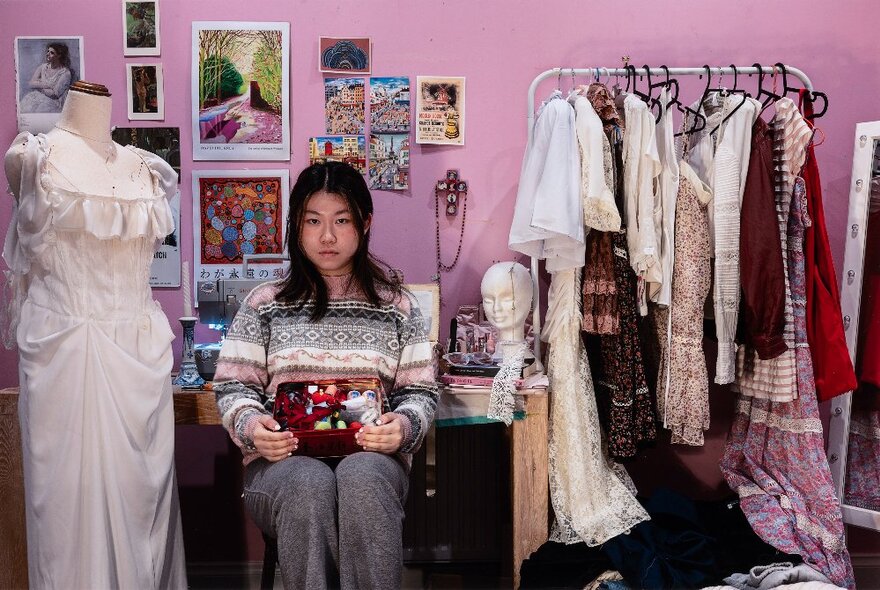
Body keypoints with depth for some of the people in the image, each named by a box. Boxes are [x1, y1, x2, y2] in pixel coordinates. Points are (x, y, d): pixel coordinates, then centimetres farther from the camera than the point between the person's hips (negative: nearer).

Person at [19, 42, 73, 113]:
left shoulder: (65, 73, -7)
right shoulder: (43, 66, 11)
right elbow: (30, 84, 4)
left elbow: (55, 94, -12)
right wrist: (47, 85, -9)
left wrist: (38, 86, -2)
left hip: (52, 102, -5)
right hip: (35, 97, 5)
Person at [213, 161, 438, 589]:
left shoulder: (397, 307, 14)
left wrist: (404, 426, -12)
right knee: (308, 483, -36)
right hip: (282, 460, 0)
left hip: (371, 459, 0)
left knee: (362, 477, -36)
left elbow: (421, 391, 11)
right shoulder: (264, 304, 14)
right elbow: (233, 386, 11)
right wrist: (251, 426, -11)